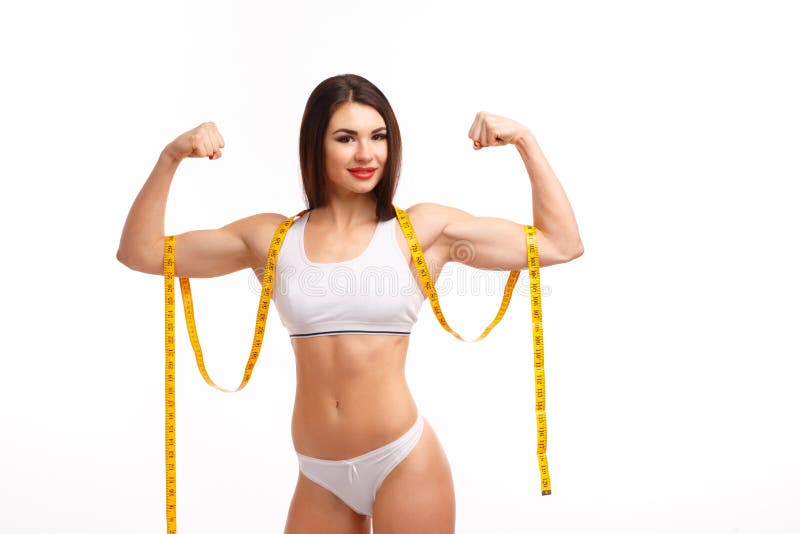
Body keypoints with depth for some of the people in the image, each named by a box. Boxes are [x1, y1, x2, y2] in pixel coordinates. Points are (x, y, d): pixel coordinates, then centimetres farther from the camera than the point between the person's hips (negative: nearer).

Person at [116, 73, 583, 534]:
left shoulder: (425, 229, -3)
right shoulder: (273, 237, 3)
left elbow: (562, 245, -2)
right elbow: (139, 253, 4)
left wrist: (525, 140, -6)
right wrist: (171, 158, -6)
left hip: (405, 463, -2)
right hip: (319, 476, 3)